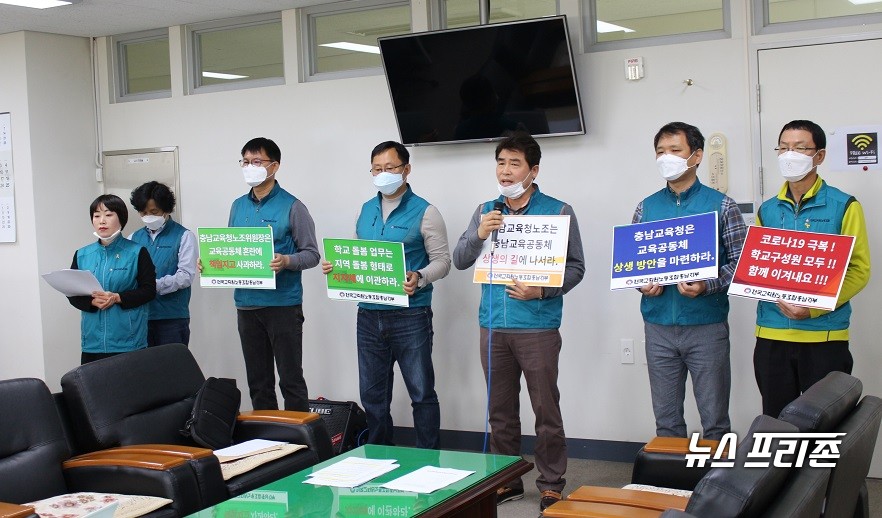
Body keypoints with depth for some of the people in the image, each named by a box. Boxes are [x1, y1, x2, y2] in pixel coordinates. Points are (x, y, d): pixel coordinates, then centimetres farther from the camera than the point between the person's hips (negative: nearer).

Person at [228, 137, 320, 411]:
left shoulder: (292, 207, -5)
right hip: (246, 304, 6)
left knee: (291, 379, -1)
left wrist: (286, 261, -25)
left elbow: (312, 254, -6)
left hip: (283, 304, -5)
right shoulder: (238, 206, 11)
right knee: (257, 381, 13)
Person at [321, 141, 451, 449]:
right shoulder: (366, 210, 13)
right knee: (372, 395, 13)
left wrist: (420, 278, -24)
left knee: (422, 394, 1)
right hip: (369, 316, 6)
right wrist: (336, 266, 0)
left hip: (410, 316, -6)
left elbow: (442, 261, -7)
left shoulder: (424, 212, -5)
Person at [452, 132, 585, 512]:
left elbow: (575, 267, -3)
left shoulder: (558, 212, -2)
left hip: (538, 326, -4)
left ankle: (551, 485, 14)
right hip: (493, 326, 4)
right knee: (500, 410, 12)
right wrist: (479, 234, -11)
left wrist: (542, 291, -18)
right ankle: (506, 481, 24)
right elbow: (459, 261, 8)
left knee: (546, 410, 2)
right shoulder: (486, 212, 11)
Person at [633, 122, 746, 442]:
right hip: (658, 327, 3)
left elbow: (740, 261, -3)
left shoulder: (720, 205, 0)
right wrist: (641, 283, -8)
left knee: (714, 420, 3)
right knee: (666, 419, 10)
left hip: (706, 325, -3)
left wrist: (706, 286, -19)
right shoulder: (646, 207, 9)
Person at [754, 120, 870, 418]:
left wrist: (814, 307, -17)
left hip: (825, 335, -3)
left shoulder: (844, 206, -1)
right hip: (771, 335, 3)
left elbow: (859, 269, -5)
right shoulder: (767, 211, 10)